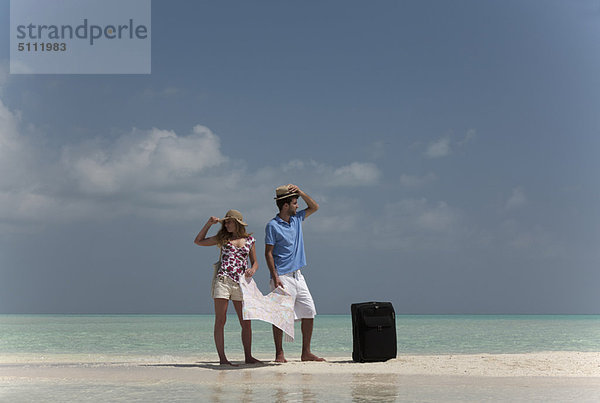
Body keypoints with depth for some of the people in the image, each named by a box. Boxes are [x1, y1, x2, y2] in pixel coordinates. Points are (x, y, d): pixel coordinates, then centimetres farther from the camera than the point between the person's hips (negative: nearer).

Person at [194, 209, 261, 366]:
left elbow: (255, 262, 17)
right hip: (223, 280, -2)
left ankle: (248, 357, 9)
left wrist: (252, 270, -6)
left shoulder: (249, 240, 12)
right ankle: (222, 358, -2)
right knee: (220, 321, -4)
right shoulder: (223, 238, 10)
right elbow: (198, 241, 14)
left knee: (246, 322, 1)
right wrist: (209, 223, 7)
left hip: (241, 283, 2)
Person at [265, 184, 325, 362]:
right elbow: (268, 253, -10)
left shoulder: (296, 219, 13)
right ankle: (279, 353, 3)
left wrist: (300, 192, 9)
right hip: (282, 277, -7)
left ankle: (306, 353, 10)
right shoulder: (273, 226, -8)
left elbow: (314, 207, 25)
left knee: (309, 312, 4)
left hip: (297, 275, 7)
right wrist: (275, 277, -18)